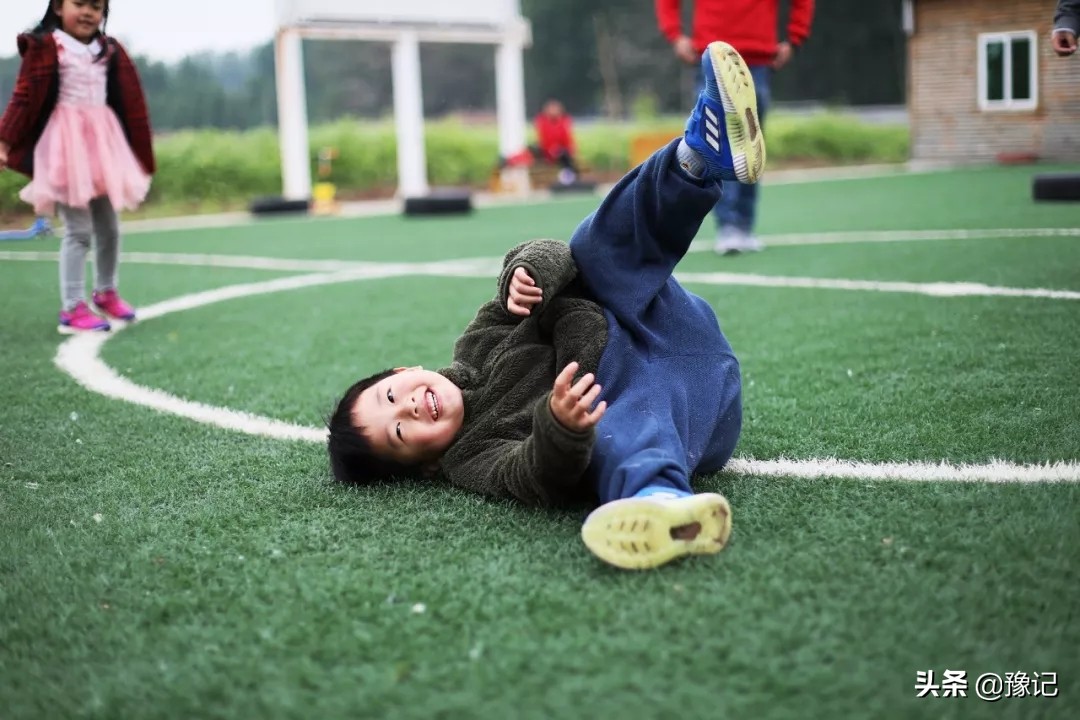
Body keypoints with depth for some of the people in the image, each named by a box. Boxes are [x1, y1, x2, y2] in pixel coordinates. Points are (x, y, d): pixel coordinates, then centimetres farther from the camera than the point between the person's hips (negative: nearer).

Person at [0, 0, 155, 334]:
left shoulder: (111, 51, 7)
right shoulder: (44, 47, -8)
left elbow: (130, 102, 12)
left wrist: (139, 151, 13)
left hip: (103, 142, 6)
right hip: (66, 144, -5)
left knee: (109, 227, 14)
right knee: (77, 230, -6)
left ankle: (106, 292, 33)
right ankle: (72, 308, 0)